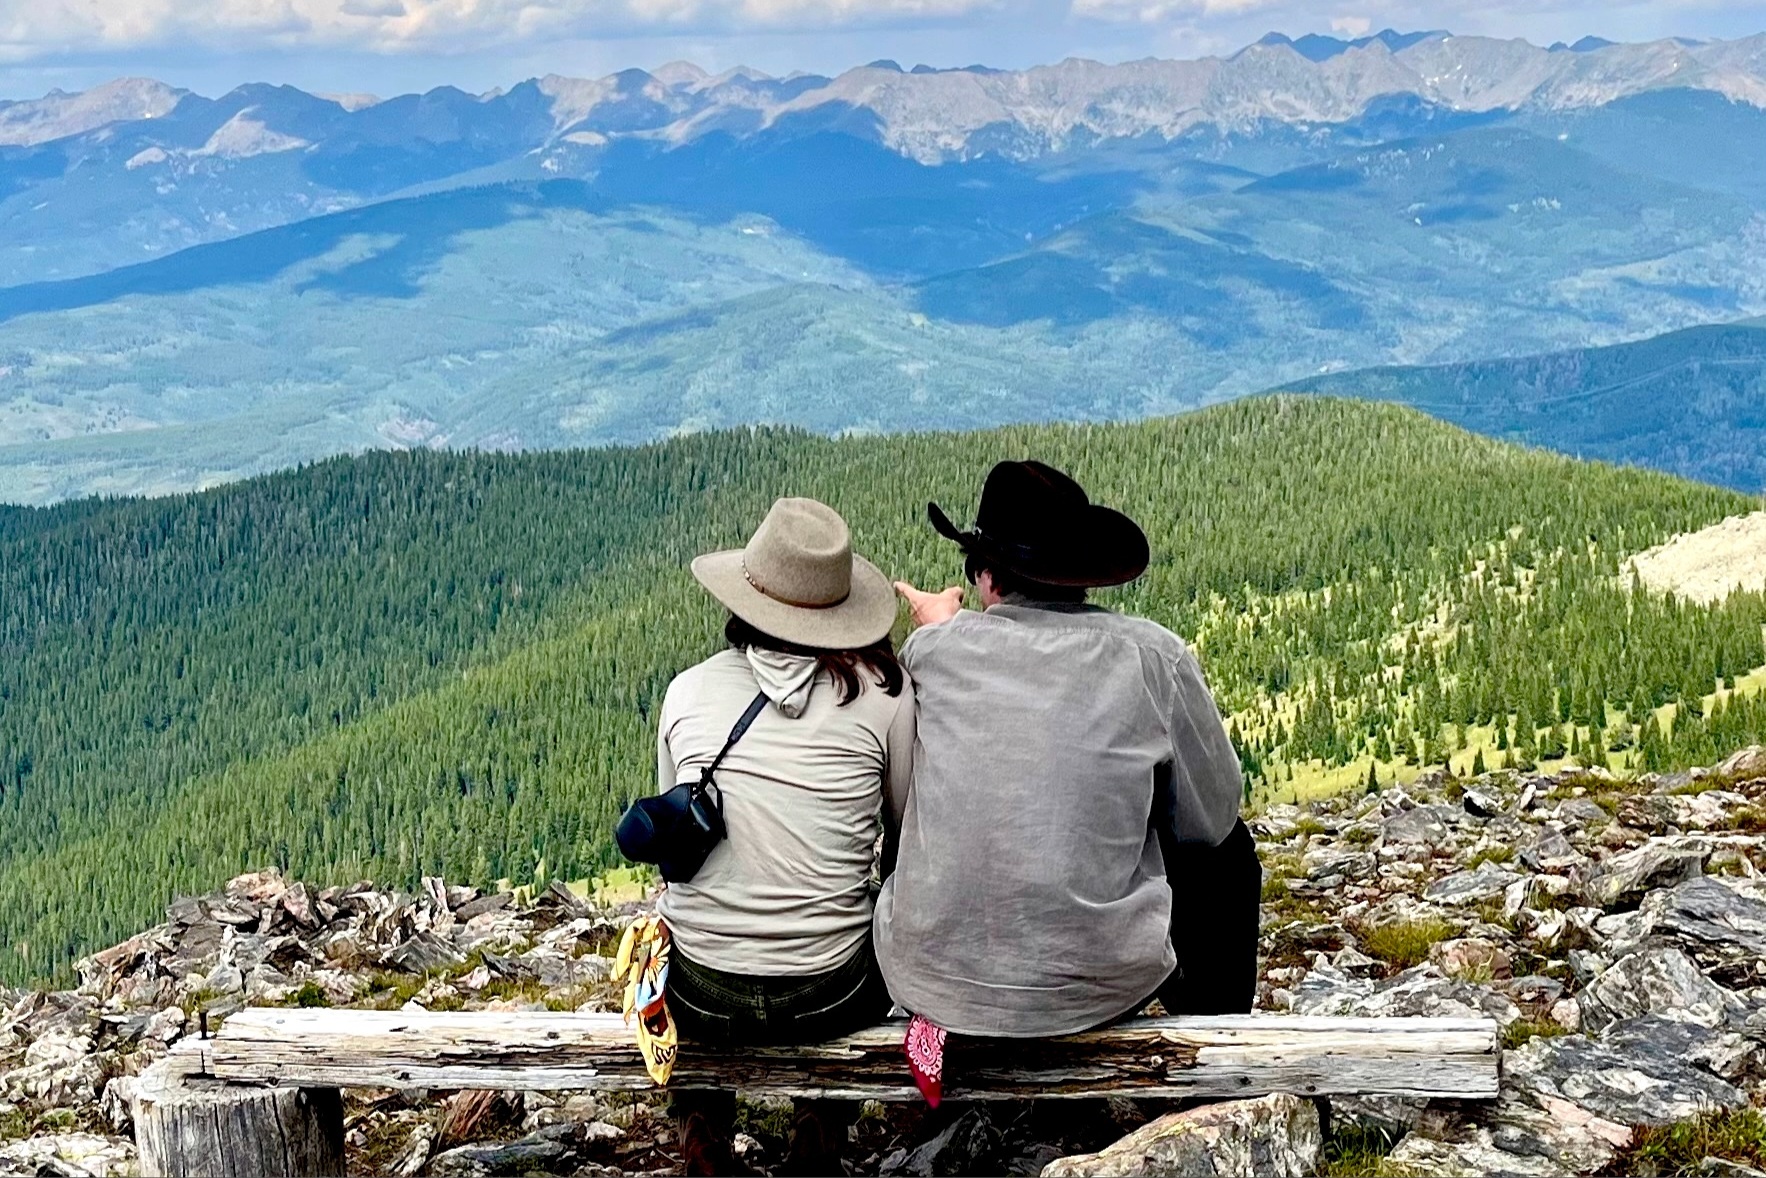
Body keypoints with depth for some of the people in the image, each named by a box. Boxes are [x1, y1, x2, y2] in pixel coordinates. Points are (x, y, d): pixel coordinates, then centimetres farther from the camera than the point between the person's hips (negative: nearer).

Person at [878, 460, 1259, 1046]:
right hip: (1099, 991, -1)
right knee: (1225, 853, 27)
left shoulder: (931, 651, -5)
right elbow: (1210, 821, 3)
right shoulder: (1154, 656, -9)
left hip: (931, 982, 2)